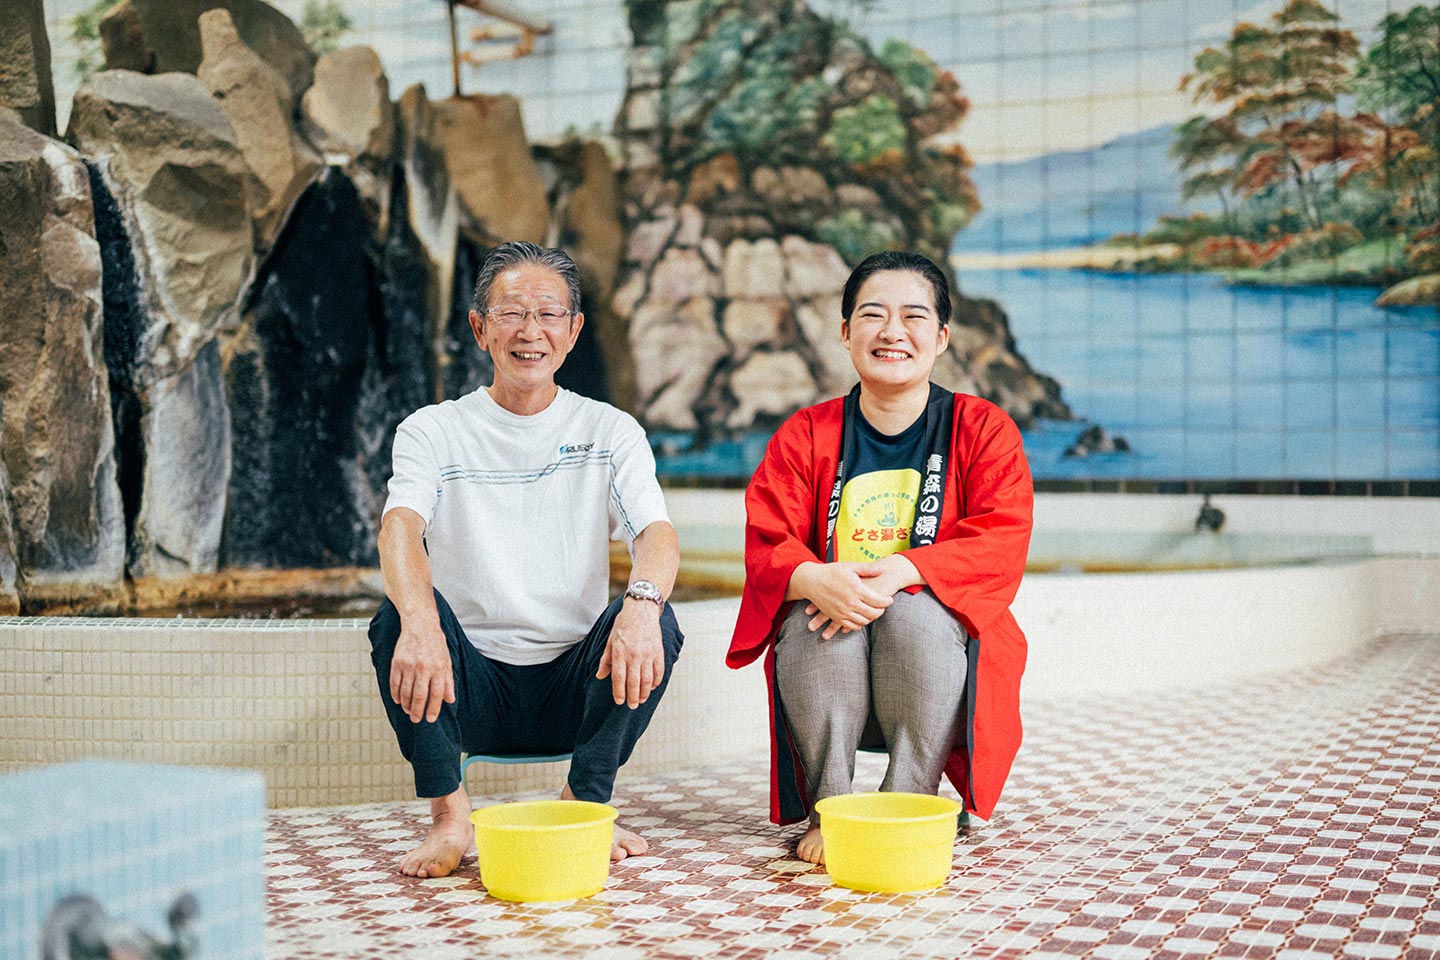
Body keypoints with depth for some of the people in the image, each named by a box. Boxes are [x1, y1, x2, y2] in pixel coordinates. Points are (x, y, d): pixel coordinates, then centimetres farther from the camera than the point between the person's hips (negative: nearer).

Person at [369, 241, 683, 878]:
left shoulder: (610, 431, 6)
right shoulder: (434, 432, 2)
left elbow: (656, 533, -12)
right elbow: (400, 528, -18)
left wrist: (641, 602, -37)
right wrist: (420, 623, -41)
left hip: (576, 686, 1)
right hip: (473, 689, -1)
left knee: (657, 622, -28)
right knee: (399, 614, -29)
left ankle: (583, 805, -9)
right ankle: (450, 818, -19)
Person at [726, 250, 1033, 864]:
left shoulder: (983, 429, 4)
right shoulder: (805, 435, 7)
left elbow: (1000, 542, -11)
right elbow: (766, 545, -4)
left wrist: (898, 572, -28)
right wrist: (816, 579, -29)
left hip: (941, 644, -1)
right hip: (830, 672, 1)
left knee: (916, 613, -33)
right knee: (818, 621, -32)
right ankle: (828, 808, -18)